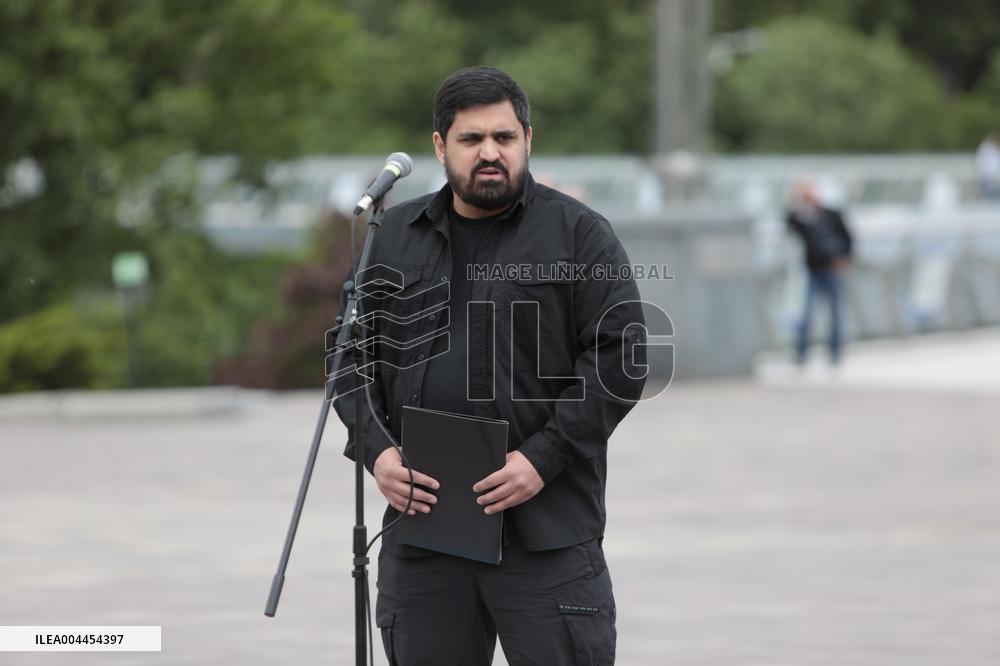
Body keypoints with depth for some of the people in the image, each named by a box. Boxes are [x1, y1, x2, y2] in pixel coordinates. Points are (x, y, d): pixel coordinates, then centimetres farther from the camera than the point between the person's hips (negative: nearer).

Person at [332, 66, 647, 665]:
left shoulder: (579, 234, 1)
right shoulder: (393, 238, 13)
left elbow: (620, 357, -5)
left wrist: (543, 458, -14)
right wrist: (376, 449, -4)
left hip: (547, 531, -4)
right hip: (419, 519, 4)